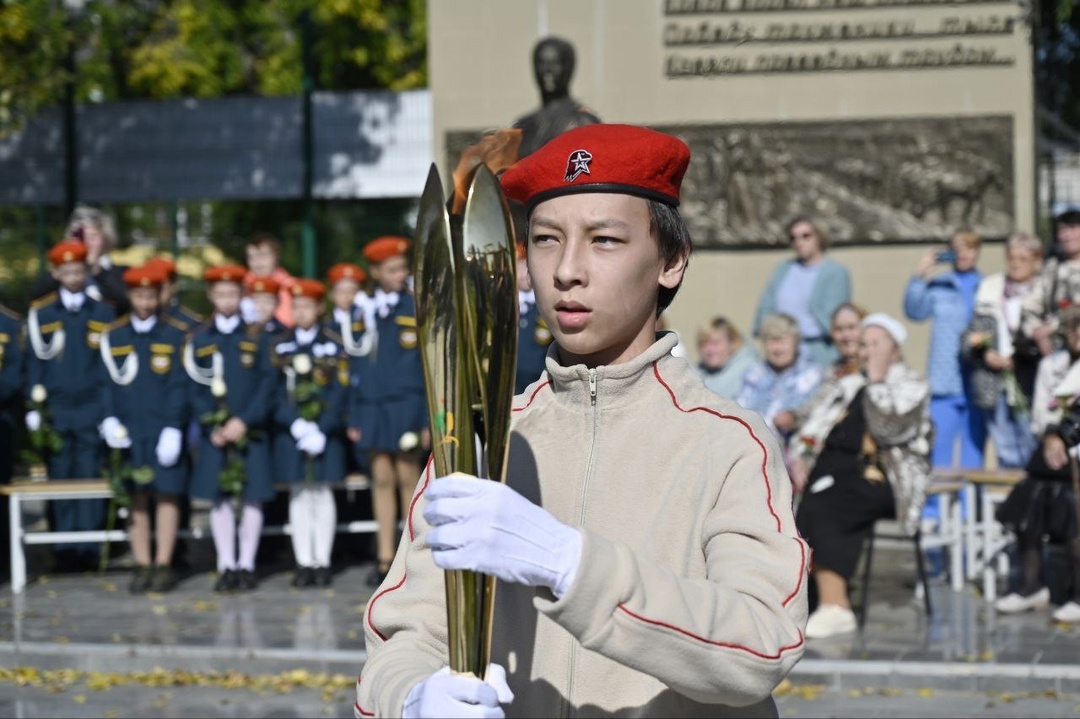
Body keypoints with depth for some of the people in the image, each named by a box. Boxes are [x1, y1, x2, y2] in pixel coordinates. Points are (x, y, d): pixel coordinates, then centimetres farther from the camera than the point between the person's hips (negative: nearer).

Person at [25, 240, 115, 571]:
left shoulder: (103, 313, 8)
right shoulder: (41, 313, 6)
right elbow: (35, 361, 6)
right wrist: (34, 407, 0)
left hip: (92, 408, 0)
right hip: (56, 408, 0)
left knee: (91, 479, -2)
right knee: (60, 479, 1)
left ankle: (88, 547, 2)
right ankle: (64, 548, 5)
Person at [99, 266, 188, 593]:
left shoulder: (176, 334, 1)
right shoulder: (113, 335, 7)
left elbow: (179, 386, -3)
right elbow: (108, 383, 7)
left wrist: (173, 428, -11)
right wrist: (110, 419, -7)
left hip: (163, 429, -2)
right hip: (128, 430, 2)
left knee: (167, 494, 1)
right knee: (135, 497, 3)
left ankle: (163, 565, 7)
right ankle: (142, 565, 9)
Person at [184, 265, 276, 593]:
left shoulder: (257, 337, 3)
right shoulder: (199, 339, 6)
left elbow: (268, 384, -3)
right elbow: (195, 388, 3)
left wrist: (244, 421, -13)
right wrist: (212, 428, -8)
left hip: (251, 430, -1)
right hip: (214, 433, 1)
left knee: (252, 497, -1)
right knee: (219, 498, 1)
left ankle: (247, 565, 6)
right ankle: (226, 565, 7)